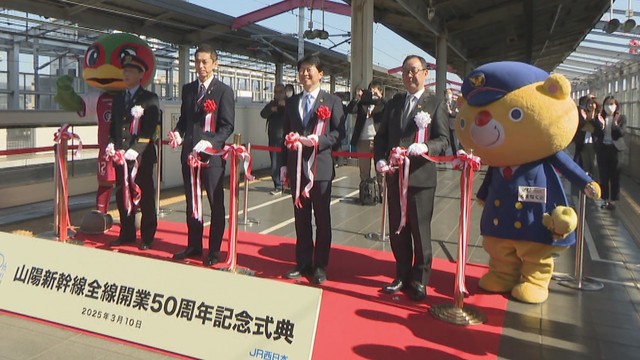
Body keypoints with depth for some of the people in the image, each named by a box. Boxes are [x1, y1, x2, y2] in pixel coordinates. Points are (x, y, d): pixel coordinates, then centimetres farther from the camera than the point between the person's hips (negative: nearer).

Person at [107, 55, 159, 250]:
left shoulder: (150, 98, -2)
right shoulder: (117, 98, 18)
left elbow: (150, 129, -10)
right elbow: (113, 126, 20)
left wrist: (135, 150, -18)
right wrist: (111, 144, 1)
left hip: (141, 155, -6)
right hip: (120, 154, 6)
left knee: (146, 197, 1)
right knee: (122, 195, 10)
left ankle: (147, 237, 10)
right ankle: (127, 233, 22)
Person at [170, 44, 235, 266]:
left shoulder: (224, 91, -5)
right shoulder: (188, 89, 13)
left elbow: (227, 125, -9)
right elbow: (184, 118, 19)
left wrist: (211, 143, -23)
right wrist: (178, 132, -2)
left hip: (212, 154, -6)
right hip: (189, 153, 6)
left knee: (216, 203, 4)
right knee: (191, 202, 14)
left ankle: (214, 250, 15)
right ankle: (193, 245, 28)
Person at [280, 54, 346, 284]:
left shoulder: (332, 101, 1)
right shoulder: (292, 102, 13)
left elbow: (339, 132, -4)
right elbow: (286, 134, 13)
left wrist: (319, 140, -21)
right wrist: (284, 164, 7)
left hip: (320, 167, -4)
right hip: (296, 167, 4)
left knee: (322, 219, 4)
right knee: (301, 218, 10)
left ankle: (320, 266, 15)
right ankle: (303, 263, 22)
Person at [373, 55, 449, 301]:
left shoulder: (435, 105, 0)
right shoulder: (393, 103, 14)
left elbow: (443, 140, -7)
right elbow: (381, 136, 14)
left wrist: (425, 147, -26)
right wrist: (379, 160, -3)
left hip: (421, 178, -5)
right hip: (394, 177, 5)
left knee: (420, 232, 4)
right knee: (397, 231, 13)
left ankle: (419, 280, 19)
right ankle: (402, 276, 28)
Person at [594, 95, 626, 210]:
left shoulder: (621, 118, 0)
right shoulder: (599, 118, 2)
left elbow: (621, 134, -10)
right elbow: (596, 134, -6)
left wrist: (615, 124, -19)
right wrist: (601, 125, -21)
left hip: (615, 149, -1)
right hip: (602, 149, 1)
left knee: (615, 176, 2)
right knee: (603, 175, 5)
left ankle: (613, 199, 12)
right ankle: (605, 199, 15)